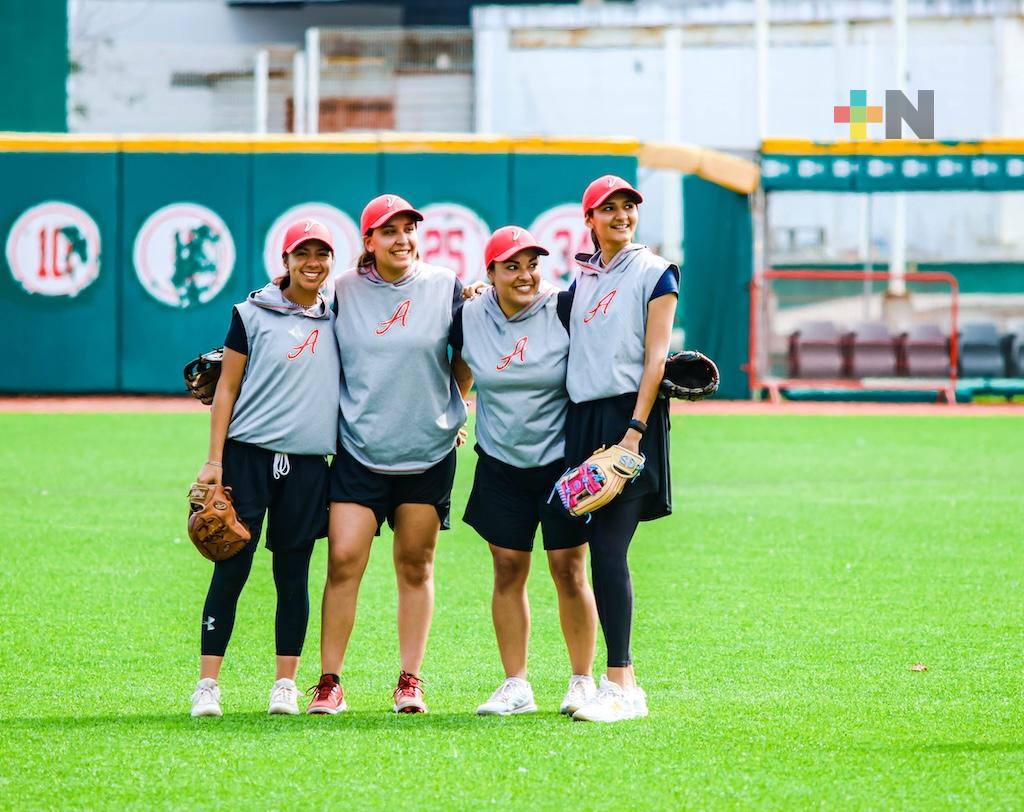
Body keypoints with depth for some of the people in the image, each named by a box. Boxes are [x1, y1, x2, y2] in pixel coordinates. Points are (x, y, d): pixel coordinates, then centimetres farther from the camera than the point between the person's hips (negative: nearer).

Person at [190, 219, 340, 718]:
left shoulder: (337, 321, 11)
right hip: (249, 455, -3)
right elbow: (227, 387, 1)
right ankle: (207, 685, -2)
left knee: (293, 572, 5)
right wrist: (214, 460, -5)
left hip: (308, 463, 3)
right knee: (231, 568, -4)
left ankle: (285, 685, 11)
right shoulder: (253, 315, 1)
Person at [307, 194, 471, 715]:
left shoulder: (445, 287, 1)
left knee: (415, 566, 5)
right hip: (359, 450, -1)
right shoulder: (343, 292, 0)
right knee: (344, 559, -9)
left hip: (429, 451, 1)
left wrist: (455, 408, 11)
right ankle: (329, 682, -4)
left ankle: (410, 681, 11)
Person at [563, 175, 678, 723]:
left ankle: (623, 687, -17)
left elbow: (655, 358, -7)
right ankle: (619, 681, 8)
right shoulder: (583, 278, 17)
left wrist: (635, 430, -16)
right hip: (582, 418, 6)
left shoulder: (654, 273, 0)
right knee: (601, 553, 4)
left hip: (629, 414, -6)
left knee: (610, 550, -15)